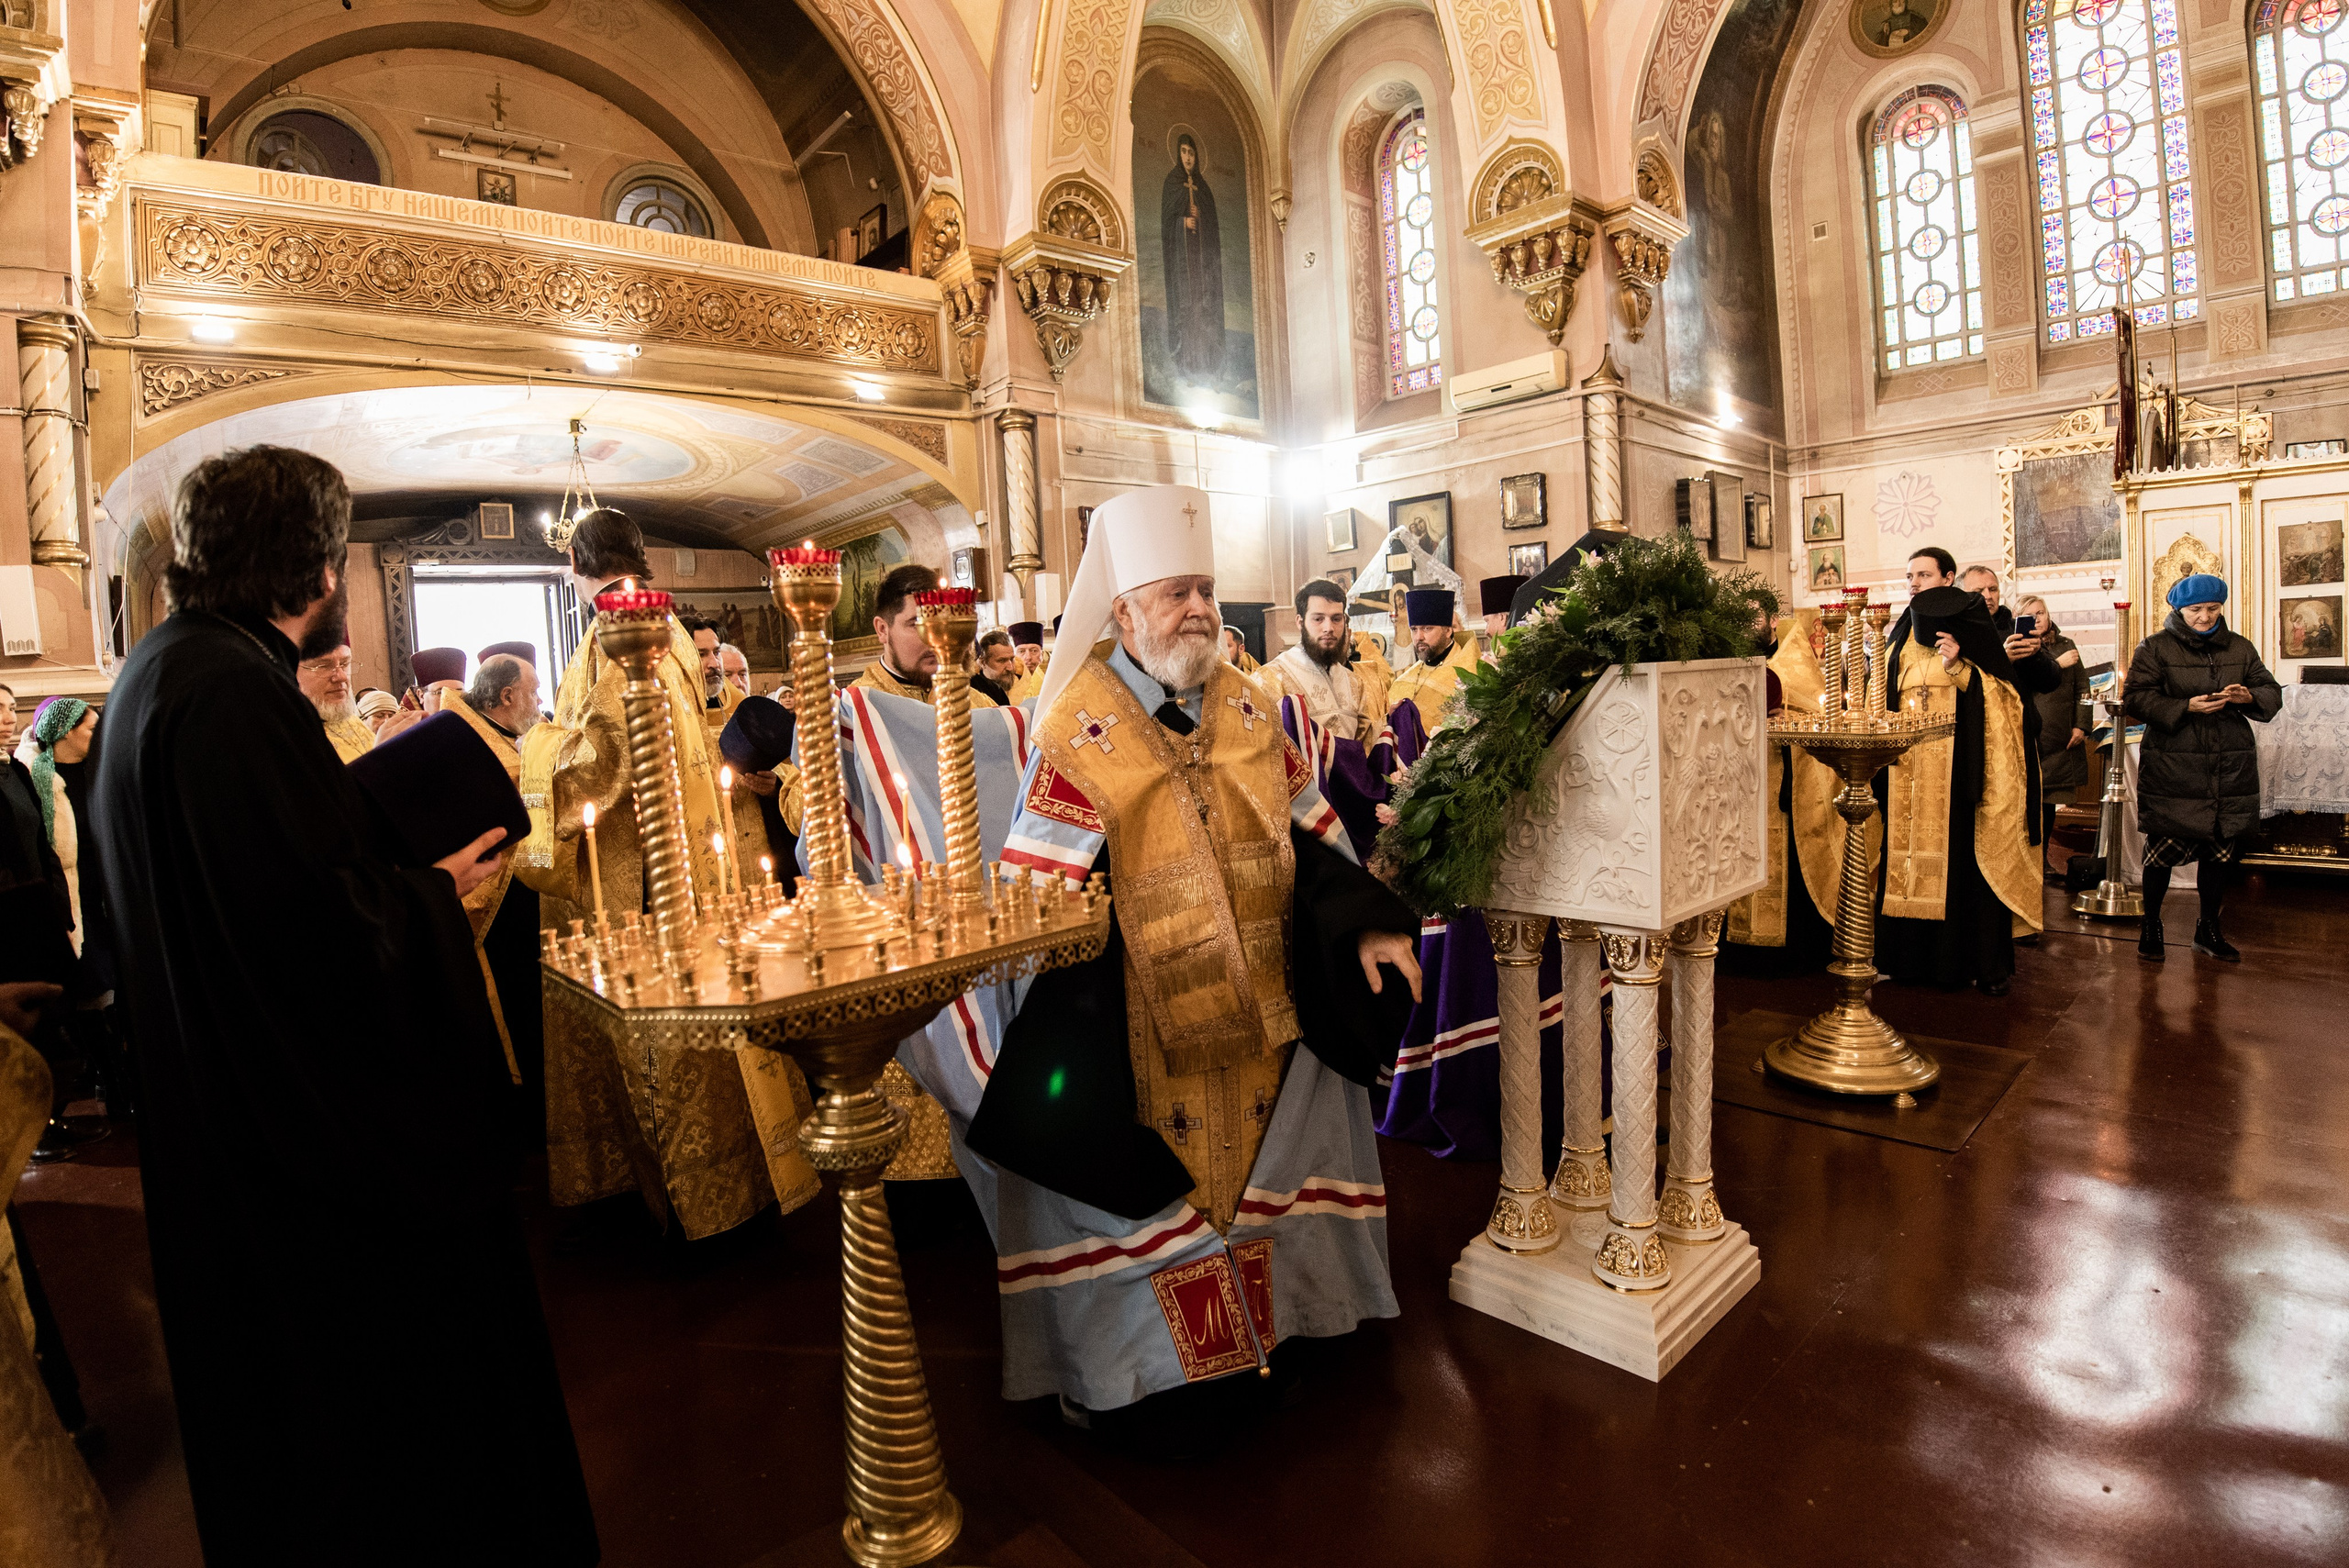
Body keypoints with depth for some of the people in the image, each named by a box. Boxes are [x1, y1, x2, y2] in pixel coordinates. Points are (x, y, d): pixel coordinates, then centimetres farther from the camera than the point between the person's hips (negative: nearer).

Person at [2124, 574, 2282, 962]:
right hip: (2171, 768, -4)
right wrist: (2186, 707, -22)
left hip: (2230, 769, 4)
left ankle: (2209, 927, 25)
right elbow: (2137, 698, -9)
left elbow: (2271, 692, 12)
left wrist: (2249, 697, -11)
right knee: (2162, 848, -1)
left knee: (2220, 850, 10)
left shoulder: (2240, 648, 12)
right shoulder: (2155, 648, -1)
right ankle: (2151, 925, 14)